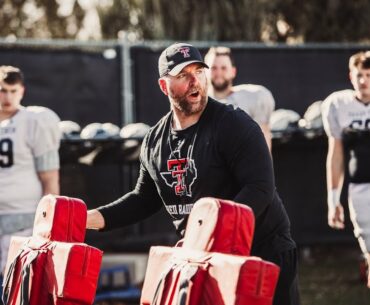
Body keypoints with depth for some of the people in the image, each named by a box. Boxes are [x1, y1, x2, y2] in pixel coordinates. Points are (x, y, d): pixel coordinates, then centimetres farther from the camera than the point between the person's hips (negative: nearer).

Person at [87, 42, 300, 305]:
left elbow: (260, 189, -22)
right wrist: (93, 218, 2)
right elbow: (144, 200, 16)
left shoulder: (235, 125, -14)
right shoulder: (155, 140, 6)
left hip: (263, 251, -6)